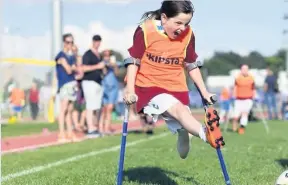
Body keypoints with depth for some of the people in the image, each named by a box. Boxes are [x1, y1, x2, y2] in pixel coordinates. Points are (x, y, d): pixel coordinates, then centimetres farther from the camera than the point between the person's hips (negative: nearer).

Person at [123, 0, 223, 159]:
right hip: (149, 86, -5)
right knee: (178, 109, -31)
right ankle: (206, 134, -57)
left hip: (176, 89, 5)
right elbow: (133, 61, -5)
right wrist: (130, 90, -13)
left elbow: (192, 66, 11)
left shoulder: (187, 35, -1)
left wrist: (204, 92, 11)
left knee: (182, 129, -7)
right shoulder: (145, 31, -12)